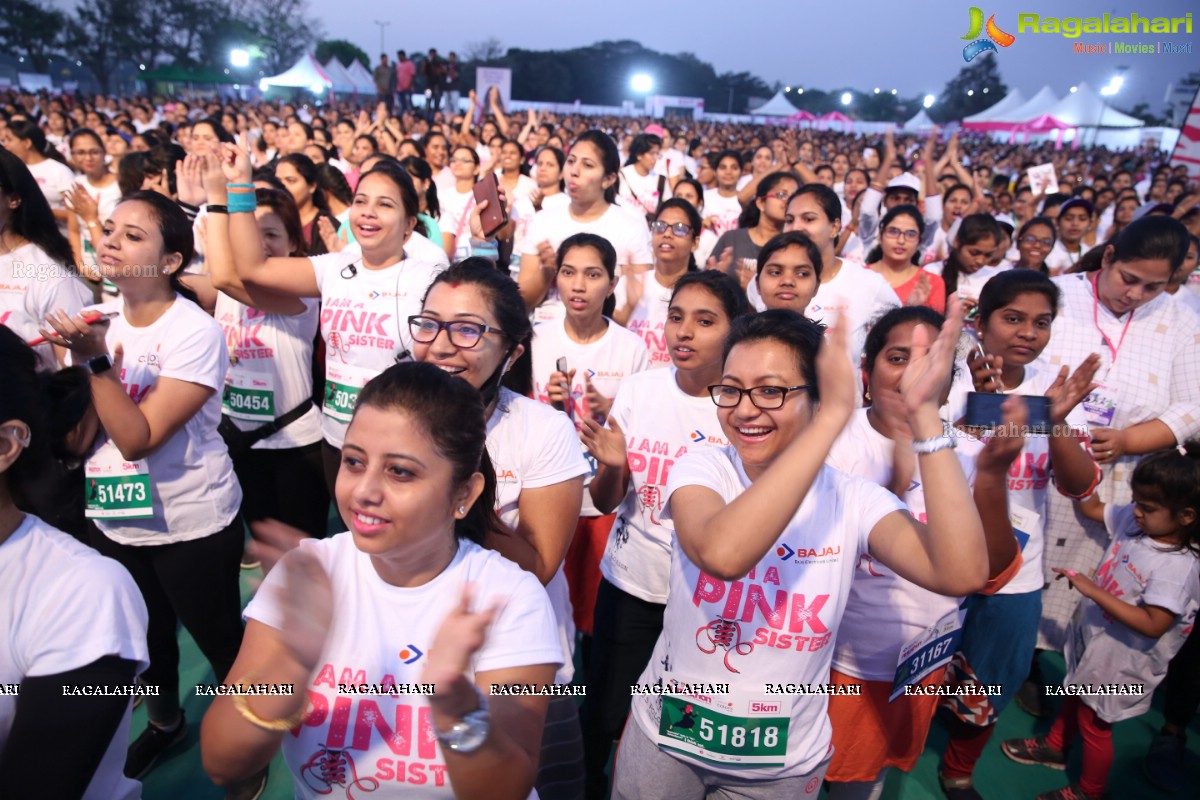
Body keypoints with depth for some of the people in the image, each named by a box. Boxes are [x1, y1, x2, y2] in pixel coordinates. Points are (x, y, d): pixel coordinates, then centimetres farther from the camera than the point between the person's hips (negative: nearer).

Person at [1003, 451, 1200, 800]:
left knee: (1093, 723, 14)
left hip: (1119, 660, -7)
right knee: (1075, 695, 30)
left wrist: (1094, 591, -34)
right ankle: (1055, 746, 56)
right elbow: (1089, 506, 4)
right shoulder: (1132, 520, -12)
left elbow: (1152, 625, -33)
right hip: (1092, 640, 7)